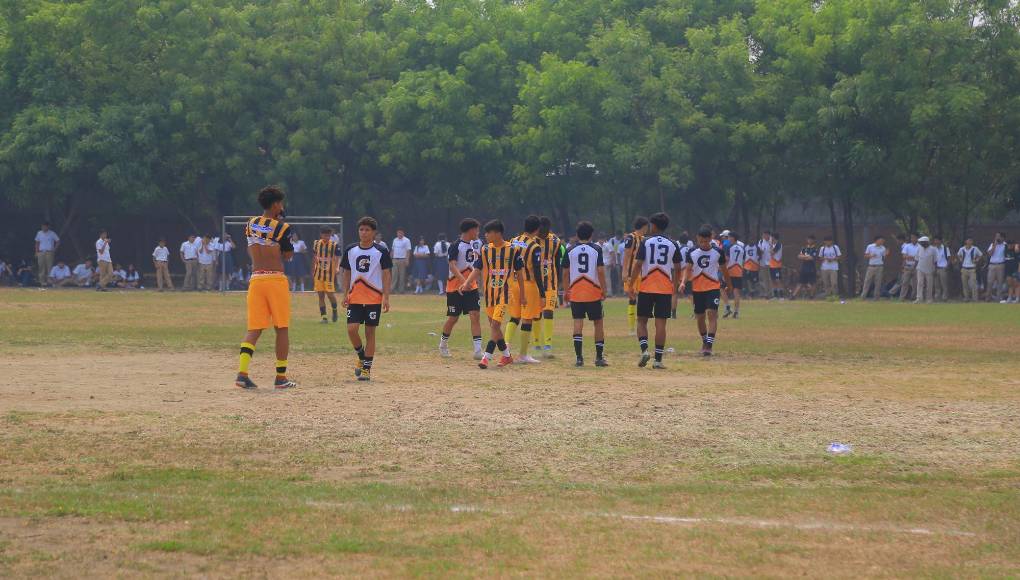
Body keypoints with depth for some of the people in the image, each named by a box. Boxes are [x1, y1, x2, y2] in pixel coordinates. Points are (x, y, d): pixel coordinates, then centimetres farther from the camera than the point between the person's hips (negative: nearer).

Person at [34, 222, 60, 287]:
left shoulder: (52, 233, 1)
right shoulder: (39, 233, 11)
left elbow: (58, 242, 4)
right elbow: (37, 243, 17)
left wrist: (54, 250, -4)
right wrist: (36, 252, 8)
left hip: (49, 252, -3)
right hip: (41, 252, 3)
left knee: (49, 267, -9)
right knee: (41, 267, 0)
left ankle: (49, 281, -10)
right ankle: (42, 281, 2)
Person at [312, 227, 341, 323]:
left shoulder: (334, 245, -5)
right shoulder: (316, 244, 6)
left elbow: (337, 258, -14)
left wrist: (337, 268, -33)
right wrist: (312, 272, 18)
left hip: (330, 274, -3)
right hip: (318, 274, 3)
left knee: (330, 294, -5)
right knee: (321, 295, 3)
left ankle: (335, 311, 22)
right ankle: (324, 317, 8)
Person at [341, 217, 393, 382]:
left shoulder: (381, 252, -2)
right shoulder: (350, 250, 7)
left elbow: (386, 275, -2)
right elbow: (347, 274, 13)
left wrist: (386, 298, -7)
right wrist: (345, 295, 6)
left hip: (374, 298, -2)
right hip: (355, 298, 2)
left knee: (370, 332, 0)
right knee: (352, 329, -10)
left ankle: (367, 367, 7)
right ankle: (362, 356, 16)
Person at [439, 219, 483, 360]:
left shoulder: (473, 245, 10)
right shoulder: (455, 246, -14)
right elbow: (452, 266, -25)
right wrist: (464, 281, -36)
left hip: (471, 286, 6)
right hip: (455, 288, -6)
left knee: (475, 316, -8)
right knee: (453, 318, 6)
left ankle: (478, 350, -12)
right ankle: (443, 345, 29)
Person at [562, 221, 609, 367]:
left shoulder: (570, 250, 3)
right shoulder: (597, 249, -4)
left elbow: (565, 272, 5)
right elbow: (600, 271, -8)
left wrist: (566, 291, 15)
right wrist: (604, 289, -1)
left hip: (575, 292, 1)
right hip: (593, 292, -1)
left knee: (578, 323, 1)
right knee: (598, 323, 10)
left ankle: (579, 358, -8)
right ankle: (599, 357, 11)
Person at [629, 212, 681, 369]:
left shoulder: (646, 242, -3)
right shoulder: (672, 245, 3)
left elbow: (637, 265, -8)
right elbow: (677, 269, 5)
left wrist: (631, 286, -2)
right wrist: (674, 287, 19)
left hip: (646, 288, -1)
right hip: (665, 289, 2)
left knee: (642, 320, 11)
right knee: (660, 324, 3)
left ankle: (644, 350, -10)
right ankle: (658, 359, 1)